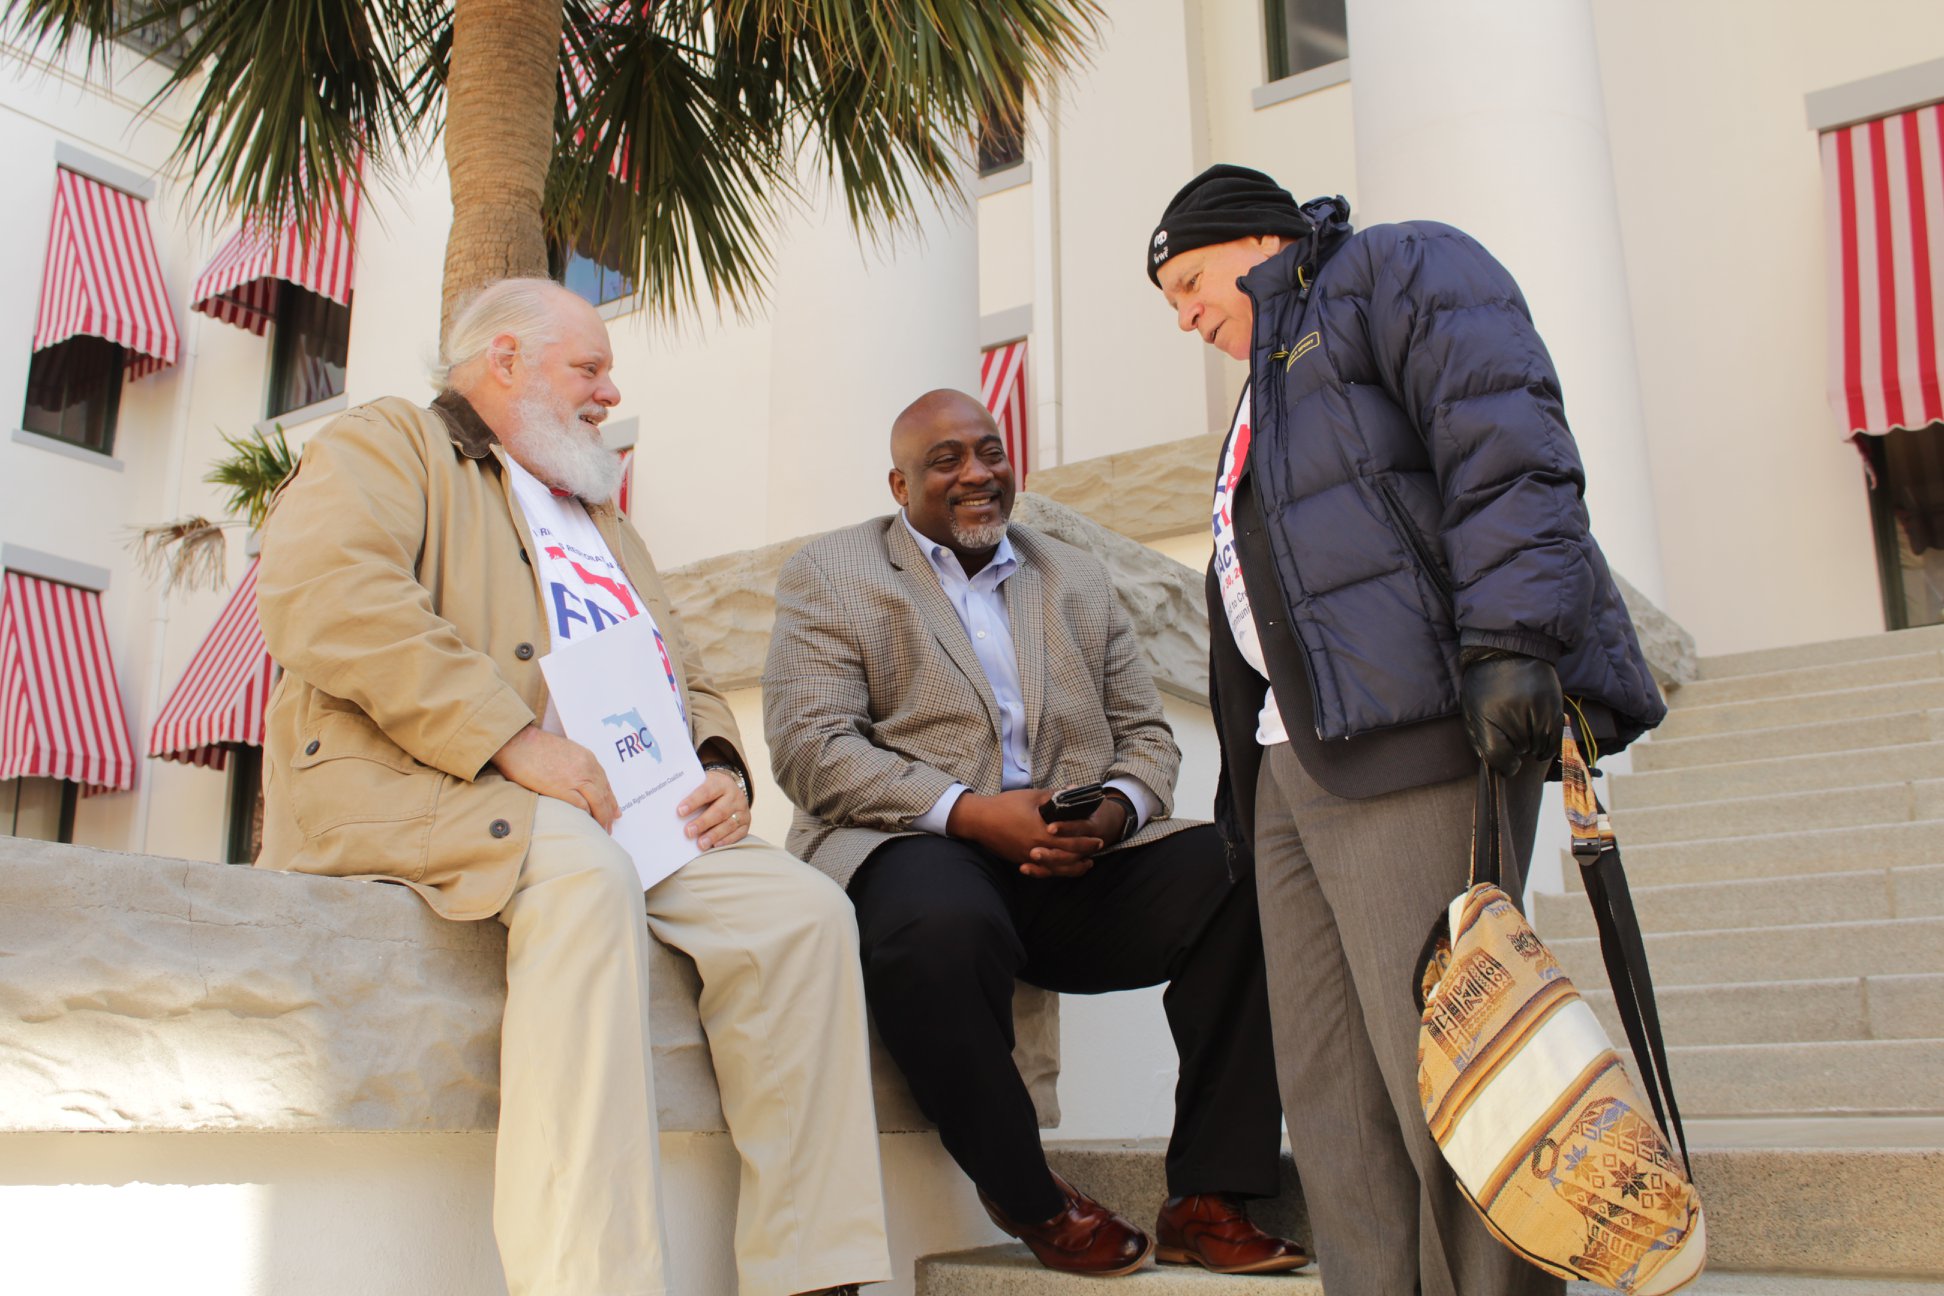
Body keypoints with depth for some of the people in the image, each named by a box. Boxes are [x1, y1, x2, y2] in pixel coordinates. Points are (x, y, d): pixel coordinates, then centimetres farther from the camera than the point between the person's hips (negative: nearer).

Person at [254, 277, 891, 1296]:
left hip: (622, 809, 7)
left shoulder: (604, 525, 34)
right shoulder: (386, 443, 10)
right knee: (583, 872, -37)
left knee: (802, 909, -16)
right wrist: (513, 739, -21)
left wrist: (719, 768, 4)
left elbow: (688, 683, 30)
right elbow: (321, 597, -12)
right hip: (411, 786, -7)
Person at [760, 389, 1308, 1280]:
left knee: (1247, 882, -22)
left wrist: (1113, 813, -8)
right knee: (942, 927, -39)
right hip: (916, 848, -4)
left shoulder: (1078, 580, 23)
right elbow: (810, 747, -4)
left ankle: (1206, 1202, -13)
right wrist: (969, 812, -17)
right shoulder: (827, 575, 10)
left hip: (1074, 866, 4)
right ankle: (1030, 1201, -14)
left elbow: (1145, 735, 17)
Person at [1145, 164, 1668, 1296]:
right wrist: (1247, 790, 23)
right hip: (1294, 762, 9)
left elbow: (1509, 448, -10)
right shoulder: (1269, 393, 34)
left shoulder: (1398, 270, 8)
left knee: (1440, 1075, -11)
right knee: (1333, 1097, 4)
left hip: (1413, 737, -9)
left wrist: (1510, 639, -23)